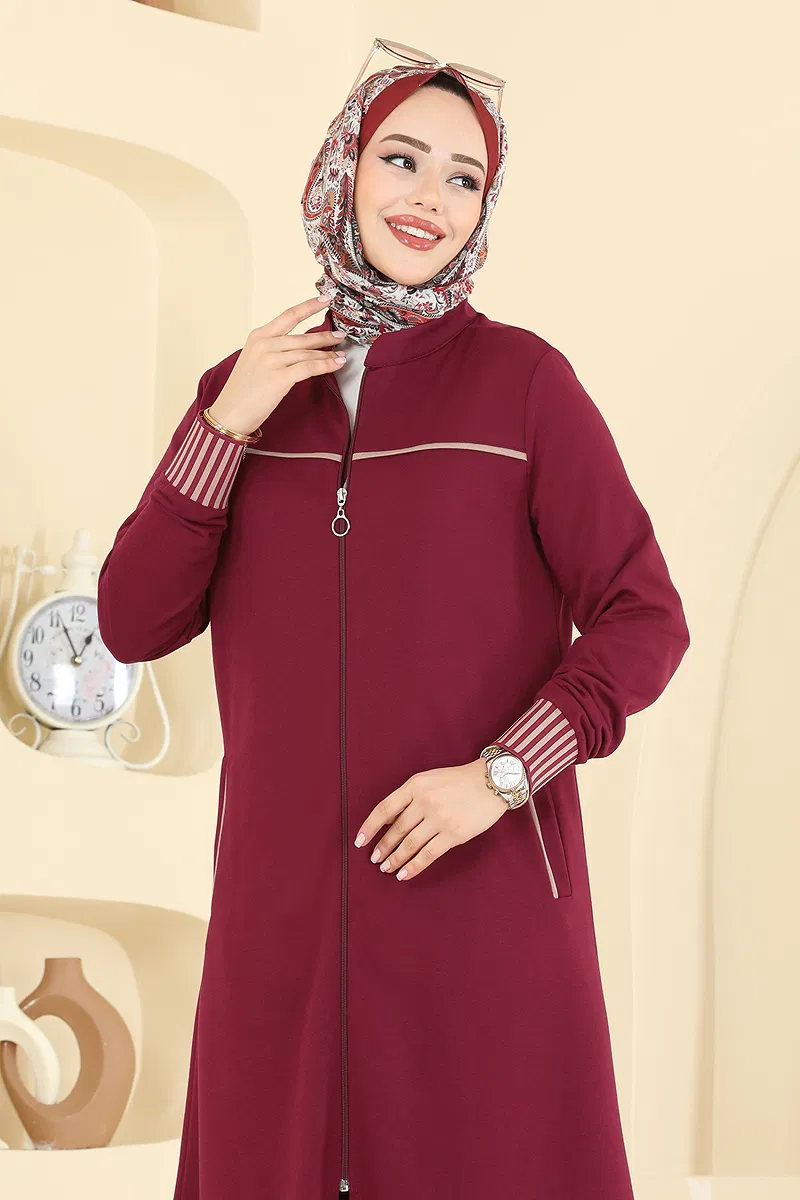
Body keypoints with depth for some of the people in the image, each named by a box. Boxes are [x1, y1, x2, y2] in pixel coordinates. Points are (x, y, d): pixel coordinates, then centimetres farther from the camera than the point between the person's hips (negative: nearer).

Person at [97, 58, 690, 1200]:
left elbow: (645, 621, -3)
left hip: (480, 885, -3)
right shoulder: (243, 388, 7)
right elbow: (131, 626, 0)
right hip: (285, 897, 3)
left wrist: (500, 775, -15)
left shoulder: (522, 379, -3)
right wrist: (228, 421, -8)